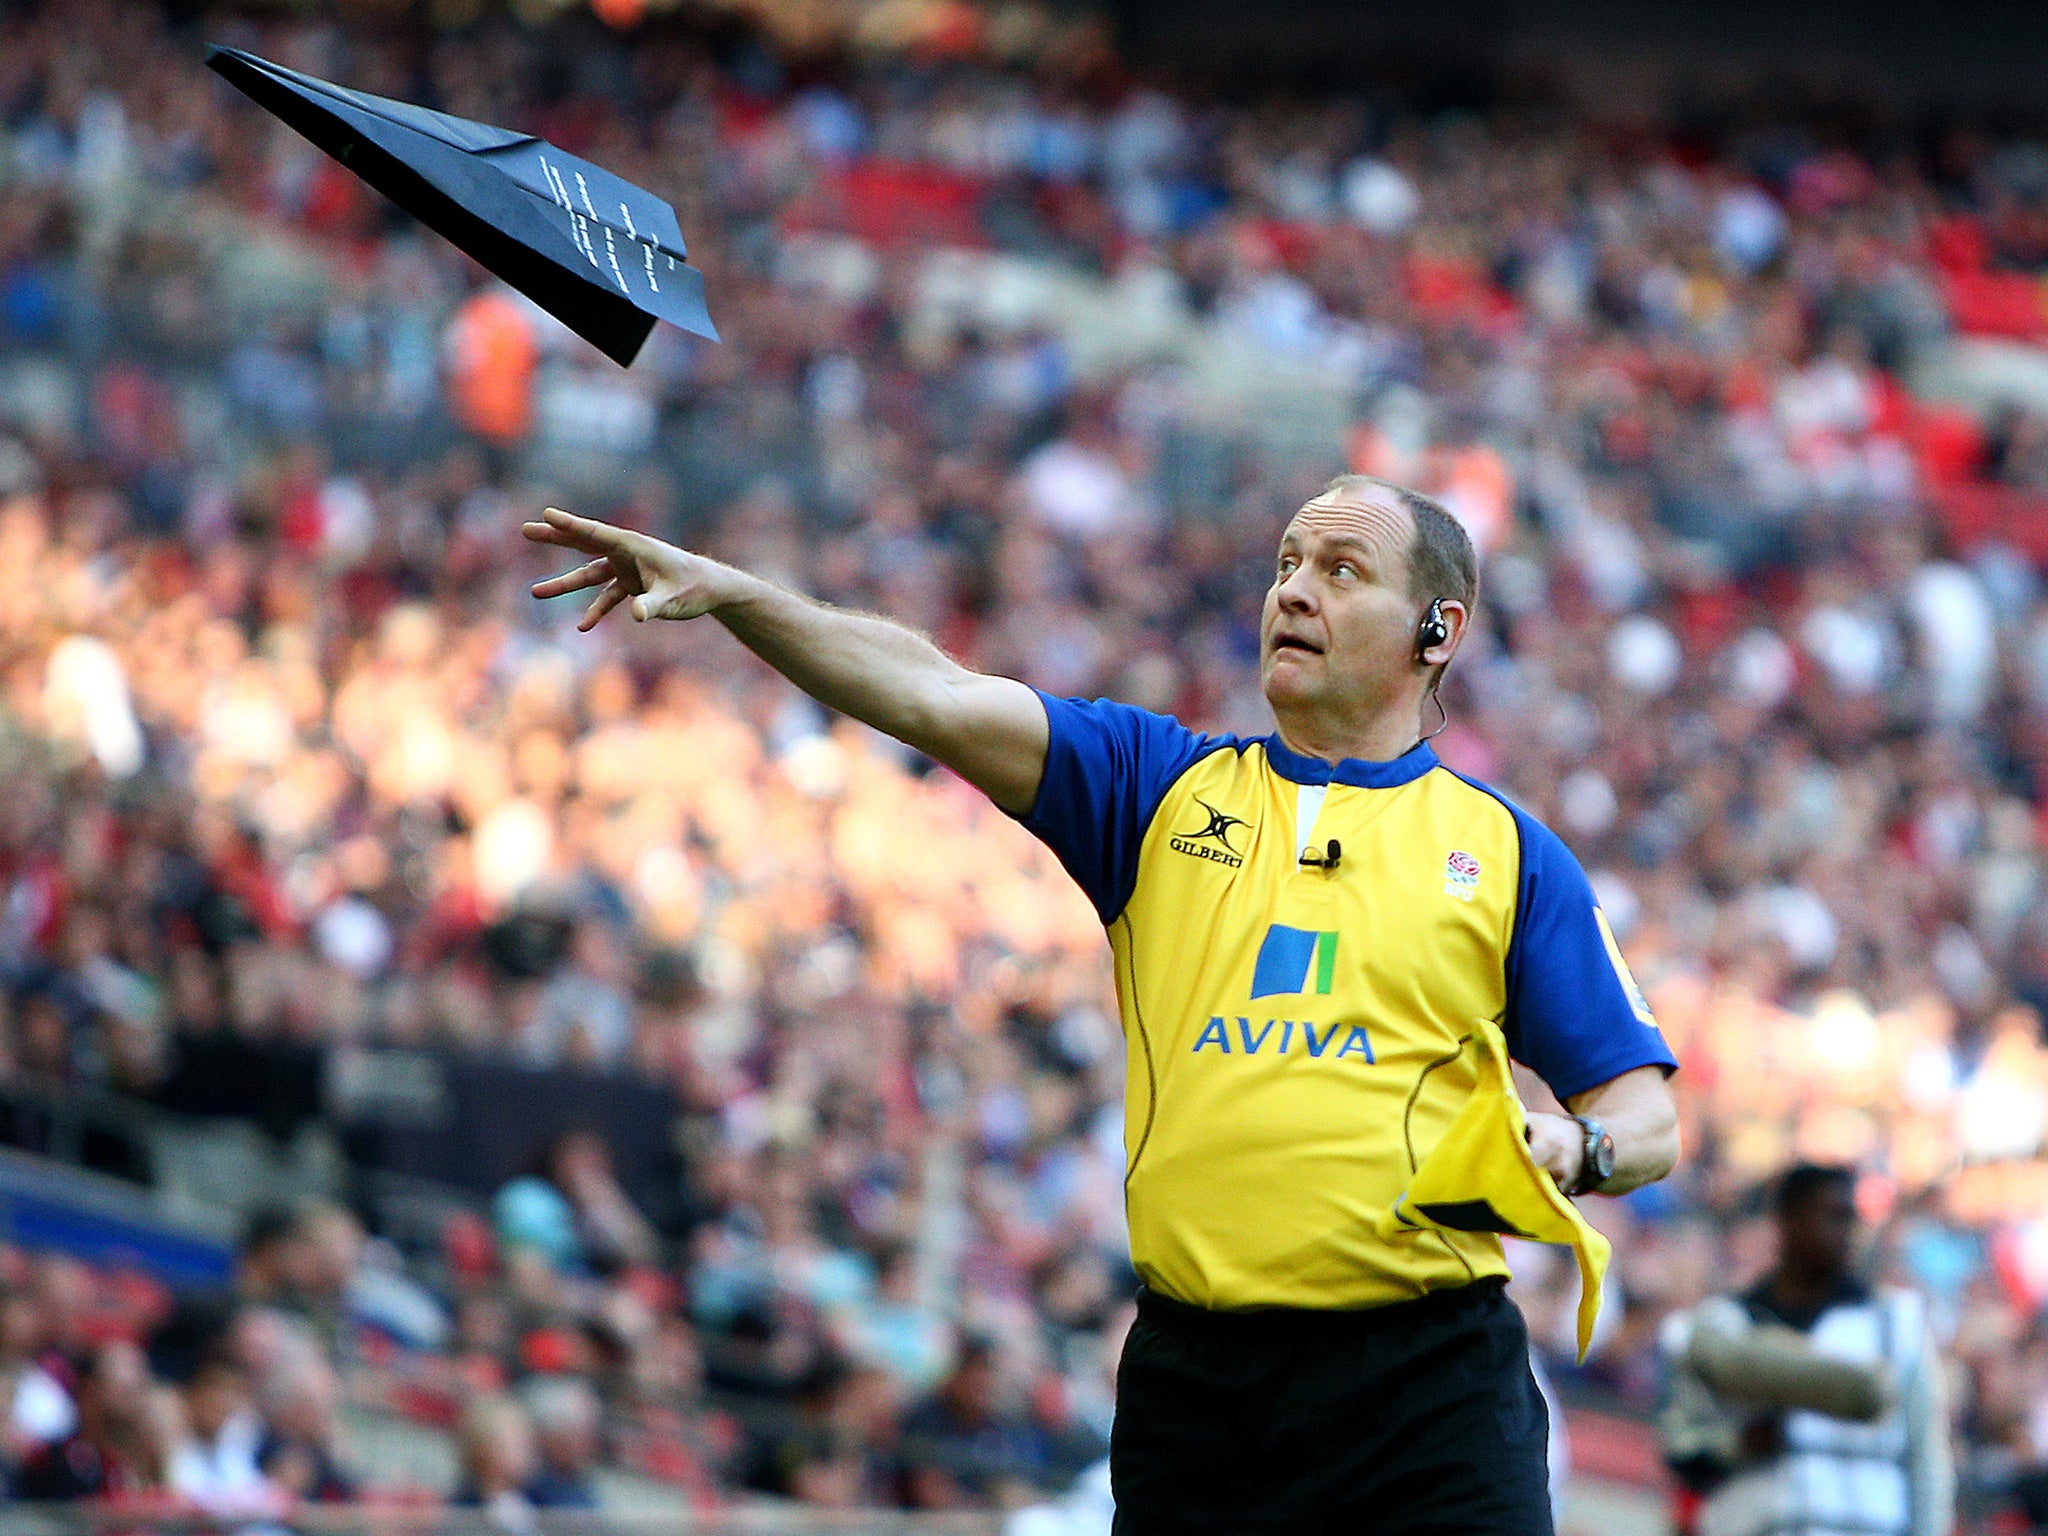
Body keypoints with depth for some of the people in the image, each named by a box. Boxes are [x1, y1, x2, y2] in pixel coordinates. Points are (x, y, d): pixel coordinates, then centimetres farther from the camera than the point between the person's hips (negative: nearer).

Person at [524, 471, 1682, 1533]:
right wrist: (724, 592, -12)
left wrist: (1577, 1149, -14)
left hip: (1429, 1382, -2)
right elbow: (939, 700, 1)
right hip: (1194, 1383, 2)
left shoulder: (1508, 852, 10)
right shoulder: (1163, 785, 14)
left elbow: (1644, 1113, 9)